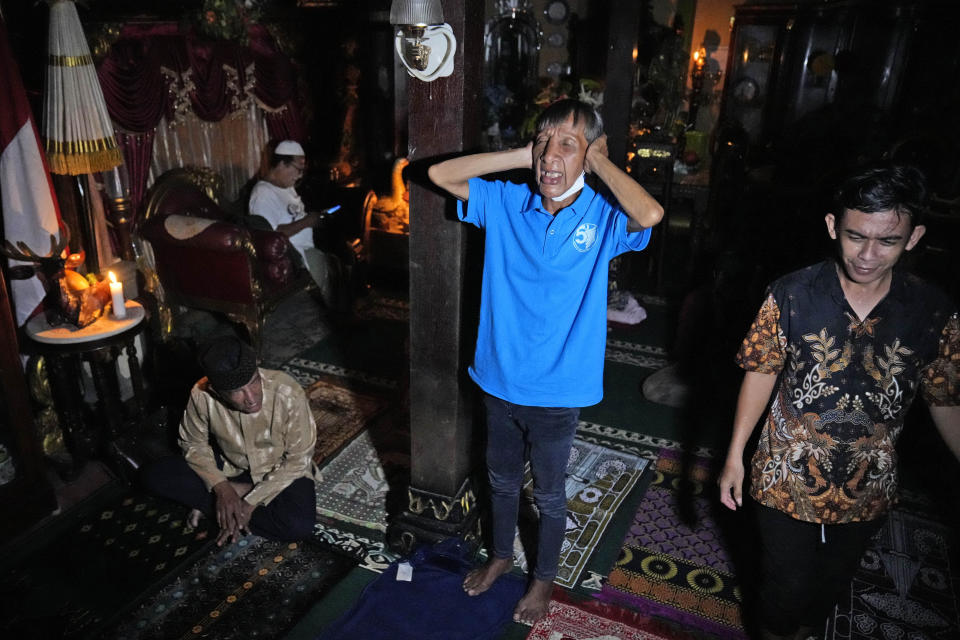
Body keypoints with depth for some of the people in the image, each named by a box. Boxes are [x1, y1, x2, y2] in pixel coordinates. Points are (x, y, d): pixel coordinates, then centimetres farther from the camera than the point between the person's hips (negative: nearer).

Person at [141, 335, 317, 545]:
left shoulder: (289, 395, -30)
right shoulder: (201, 395, -23)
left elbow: (298, 460, -19)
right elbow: (194, 444, -4)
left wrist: (251, 502, -22)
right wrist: (221, 487, -20)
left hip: (281, 472, -2)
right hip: (230, 467, 2)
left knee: (299, 526, -31)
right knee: (153, 475, -16)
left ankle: (212, 507, -11)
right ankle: (242, 491, -11)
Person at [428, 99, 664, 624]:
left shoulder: (602, 217, -14)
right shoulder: (507, 204, -6)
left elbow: (650, 215, -35)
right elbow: (440, 174, -10)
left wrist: (599, 161, -20)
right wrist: (522, 156, -13)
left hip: (557, 392, -3)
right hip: (500, 381, 3)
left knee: (548, 494, 20)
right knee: (501, 481, 25)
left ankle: (544, 577, 47)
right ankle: (500, 556, 53)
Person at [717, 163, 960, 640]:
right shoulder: (791, 296, -18)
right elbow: (762, 373, -9)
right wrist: (735, 455, -8)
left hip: (866, 492, 2)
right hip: (786, 480, -2)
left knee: (829, 584, 25)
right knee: (785, 586, 16)